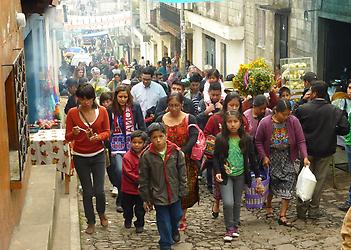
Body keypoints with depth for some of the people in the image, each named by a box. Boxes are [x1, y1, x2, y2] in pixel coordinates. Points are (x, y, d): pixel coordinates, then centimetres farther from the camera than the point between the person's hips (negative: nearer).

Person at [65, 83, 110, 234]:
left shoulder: (102, 111, -6)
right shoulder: (72, 113, -8)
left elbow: (107, 132, 2)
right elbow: (67, 137, -5)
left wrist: (98, 137, -19)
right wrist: (74, 133, -27)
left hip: (98, 155, 0)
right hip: (80, 157, 0)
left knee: (99, 190, -1)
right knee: (87, 191, 6)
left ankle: (101, 213, 31)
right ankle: (91, 222, 24)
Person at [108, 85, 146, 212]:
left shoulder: (135, 107, 1)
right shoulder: (111, 110, 3)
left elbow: (142, 127, 3)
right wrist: (108, 148, 6)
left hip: (132, 145, 1)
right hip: (117, 146, -1)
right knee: (120, 171, -16)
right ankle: (121, 201, 0)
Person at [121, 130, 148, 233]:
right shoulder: (127, 157, -15)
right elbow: (128, 173, -18)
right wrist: (139, 180, -20)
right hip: (128, 189, -1)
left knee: (140, 209, 9)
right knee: (127, 208, 17)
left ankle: (139, 224, 28)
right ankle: (128, 220, 43)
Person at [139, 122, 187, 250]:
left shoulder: (176, 152, -10)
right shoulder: (146, 156, -13)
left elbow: (182, 173, -1)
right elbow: (143, 179, -5)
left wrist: (183, 191, -1)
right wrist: (146, 199, -2)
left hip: (174, 193, 2)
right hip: (158, 195, -2)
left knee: (176, 216, 20)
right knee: (163, 221, 6)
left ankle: (174, 230, 53)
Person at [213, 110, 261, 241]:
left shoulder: (246, 139, -3)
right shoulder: (220, 139, -8)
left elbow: (252, 158, 5)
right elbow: (216, 157, -1)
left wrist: (257, 175, 7)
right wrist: (217, 172, -14)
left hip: (240, 175, 2)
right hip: (226, 175, -2)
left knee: (237, 202, 13)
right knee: (228, 203, -12)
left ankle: (235, 225, 31)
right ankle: (229, 228, 6)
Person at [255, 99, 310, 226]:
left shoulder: (293, 121, -13)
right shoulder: (265, 123, -15)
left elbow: (301, 141, -10)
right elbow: (258, 141, -5)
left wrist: (305, 157, -20)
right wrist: (263, 156, -12)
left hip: (289, 158, 1)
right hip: (271, 158, 0)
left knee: (288, 185, -6)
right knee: (271, 183, 11)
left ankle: (282, 215, -1)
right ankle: (268, 206, 39)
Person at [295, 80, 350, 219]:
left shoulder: (302, 109, -13)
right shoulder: (335, 111, -9)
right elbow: (345, 129, -8)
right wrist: (330, 131, 7)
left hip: (307, 150, -1)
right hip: (326, 151, 1)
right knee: (319, 179, 12)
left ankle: (301, 210, 18)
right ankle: (314, 210, 18)